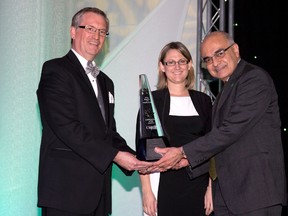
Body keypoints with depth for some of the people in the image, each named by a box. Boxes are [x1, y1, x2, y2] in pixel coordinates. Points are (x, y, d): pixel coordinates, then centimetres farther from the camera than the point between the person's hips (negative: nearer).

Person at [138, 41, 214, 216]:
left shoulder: (203, 100, 10)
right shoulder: (152, 99, 1)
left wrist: (211, 187, 2)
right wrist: (146, 190, -8)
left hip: (198, 184, 3)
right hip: (164, 183, -2)